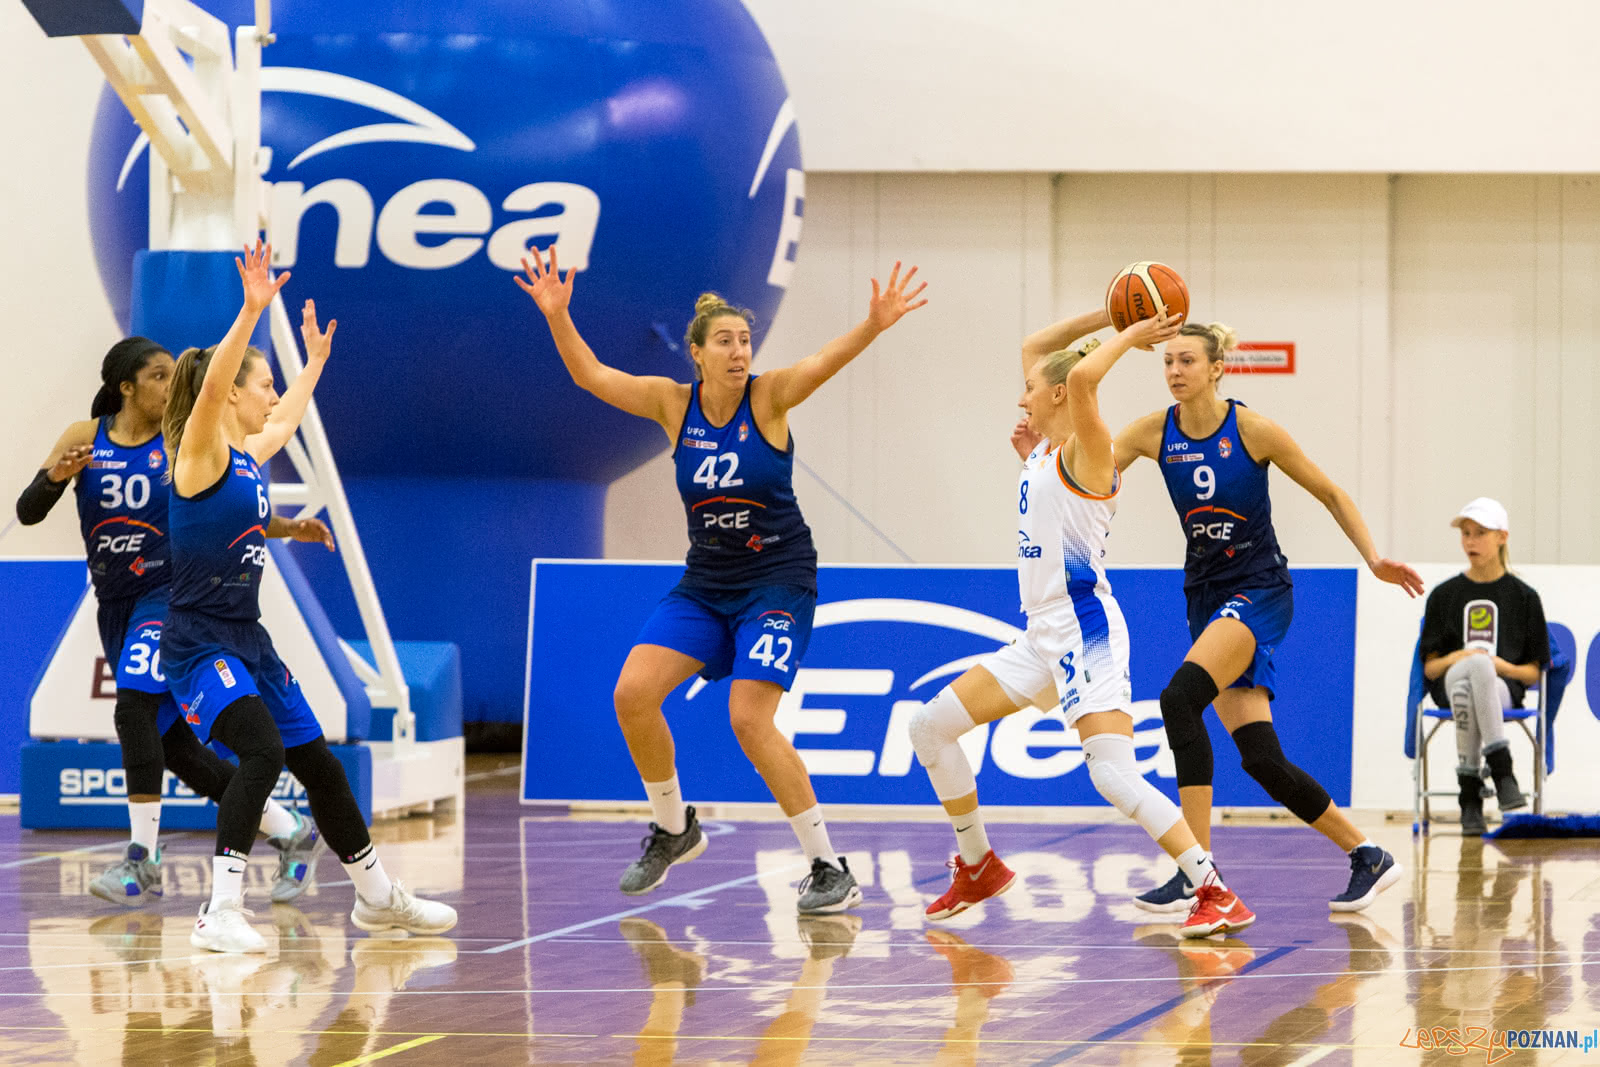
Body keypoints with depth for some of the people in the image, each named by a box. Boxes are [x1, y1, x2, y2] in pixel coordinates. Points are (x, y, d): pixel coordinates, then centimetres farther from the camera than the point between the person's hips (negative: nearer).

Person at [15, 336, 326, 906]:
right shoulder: (84, 438, 0)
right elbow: (27, 513, -3)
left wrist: (289, 529, -10)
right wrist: (55, 477, -23)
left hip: (169, 596, -4)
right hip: (115, 605, 4)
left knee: (134, 707, -25)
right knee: (177, 748, 5)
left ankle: (143, 859, -23)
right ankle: (290, 832, 17)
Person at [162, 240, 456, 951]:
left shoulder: (249, 456, 13)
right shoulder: (202, 451, -11)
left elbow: (288, 417, 36)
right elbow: (210, 387, -31)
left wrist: (316, 359, 47)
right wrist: (253, 309, -40)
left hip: (249, 642, 9)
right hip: (200, 644, -9)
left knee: (317, 762, 15)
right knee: (263, 752, -28)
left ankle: (378, 898, 30)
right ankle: (220, 914, -29)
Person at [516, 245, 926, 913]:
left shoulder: (769, 397, -12)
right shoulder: (674, 404, -2)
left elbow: (830, 359, -29)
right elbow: (592, 376, -4)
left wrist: (873, 326, -48)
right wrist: (557, 317, -20)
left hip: (778, 582, -5)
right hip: (705, 583, 5)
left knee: (749, 719, -18)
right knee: (633, 693, -7)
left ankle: (830, 869, -10)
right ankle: (674, 829, 16)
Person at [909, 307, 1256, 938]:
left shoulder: (1086, 451, -11)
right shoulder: (1045, 447, 14)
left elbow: (1081, 377, -31)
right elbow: (1035, 349, 22)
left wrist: (1130, 338, -16)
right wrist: (1108, 319, 14)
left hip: (1085, 632, -10)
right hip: (1042, 638, 10)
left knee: (1114, 775, -23)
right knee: (931, 726, 11)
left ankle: (1218, 897, -24)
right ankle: (978, 868, 23)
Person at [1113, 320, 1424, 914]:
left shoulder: (1253, 431, -11)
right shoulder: (1155, 432, -1)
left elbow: (1330, 494, 0)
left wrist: (1374, 559, -8)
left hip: (1260, 591, -5)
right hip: (1206, 594, 5)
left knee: (1180, 697, -28)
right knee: (1261, 761, 0)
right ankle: (1367, 858, 17)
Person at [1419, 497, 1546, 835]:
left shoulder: (1524, 596, 15)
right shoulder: (1444, 595, 18)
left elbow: (1534, 671, 13)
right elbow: (1429, 667, 14)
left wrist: (1505, 667, -9)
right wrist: (1452, 659, -7)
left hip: (1504, 687, -1)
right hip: (1449, 684, 1)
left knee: (1481, 665, -40)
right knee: (1471, 664, -38)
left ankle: (1470, 794, -43)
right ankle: (1502, 773, -41)